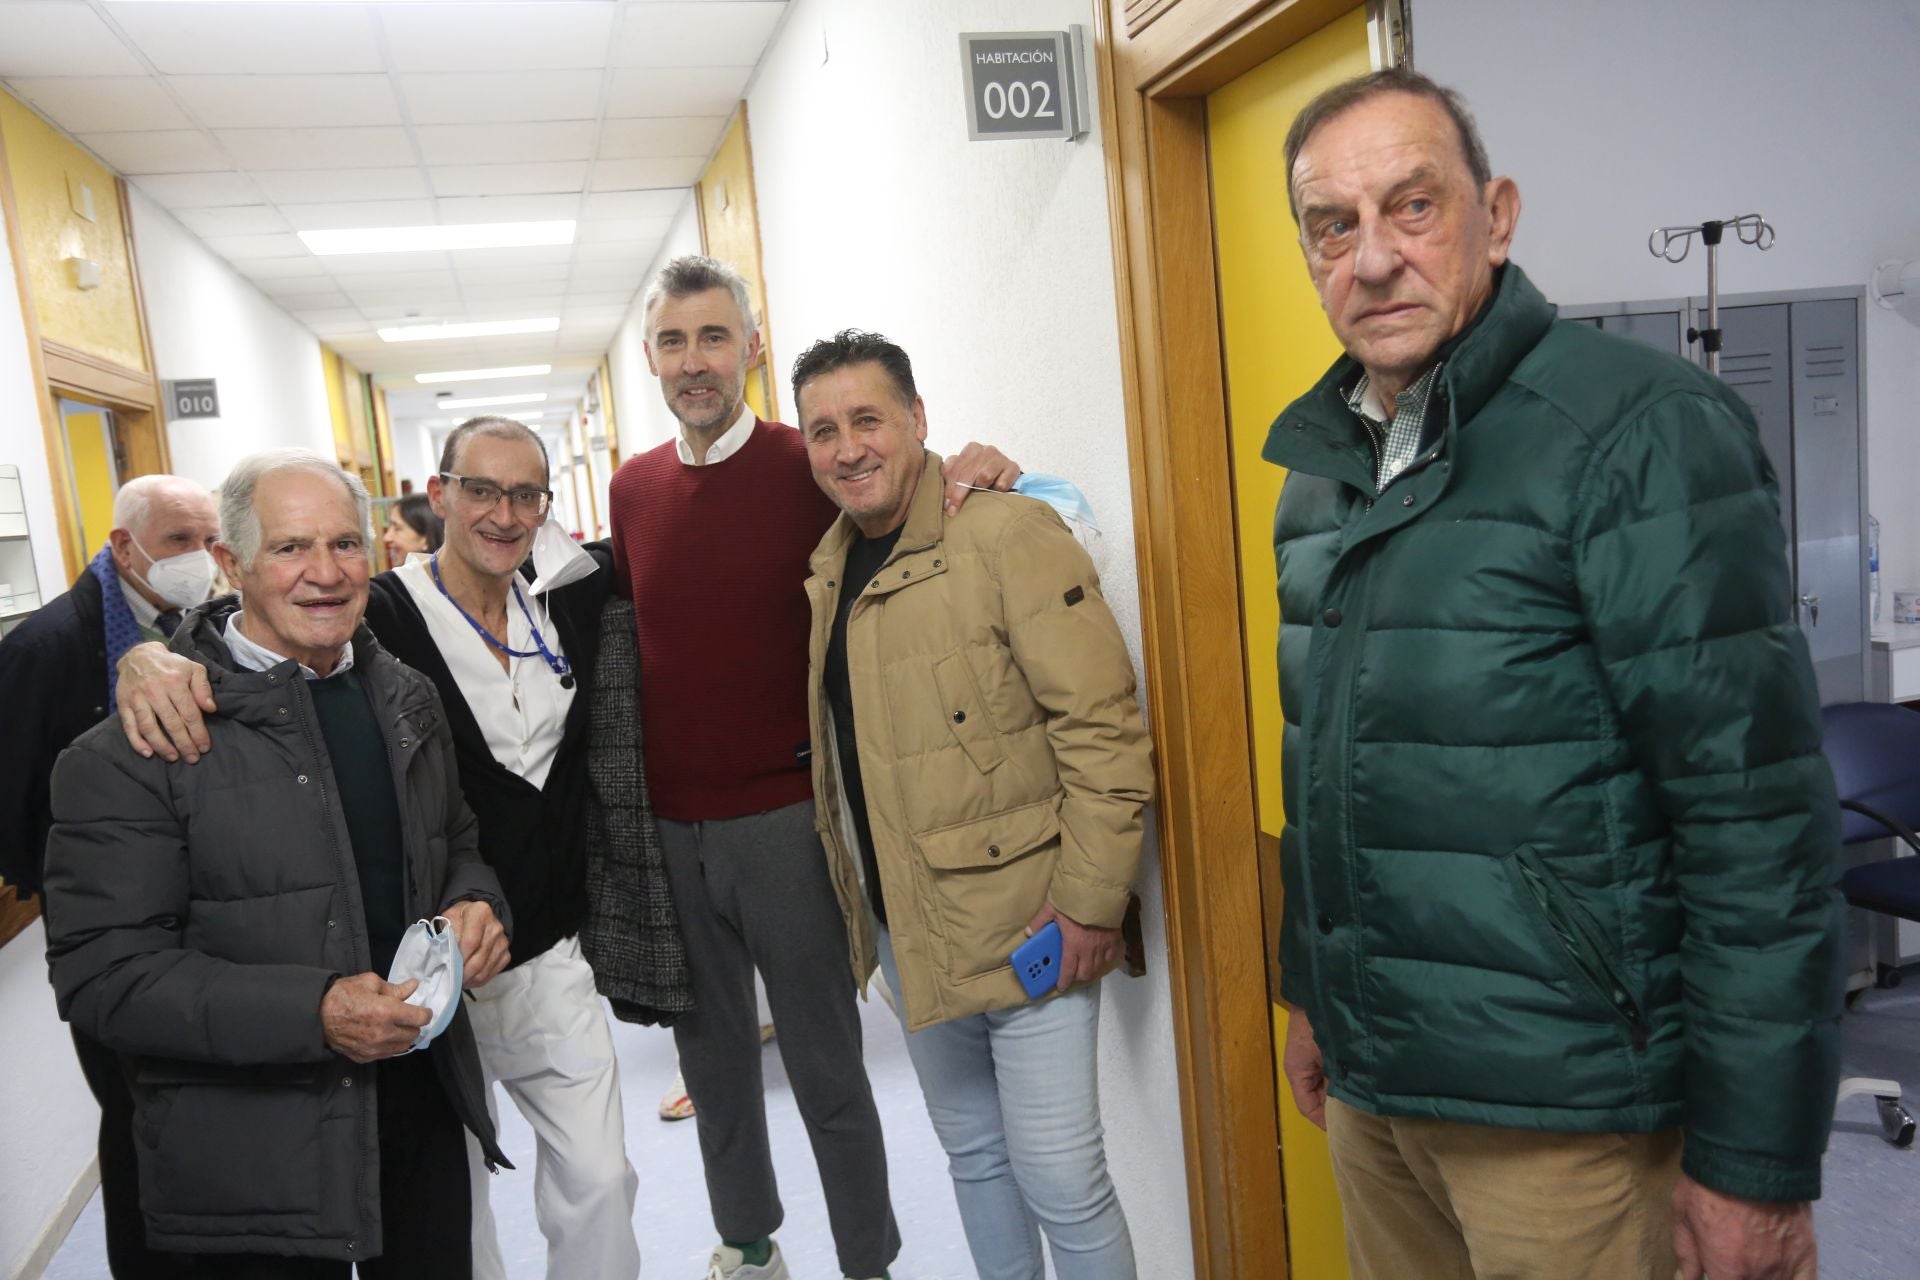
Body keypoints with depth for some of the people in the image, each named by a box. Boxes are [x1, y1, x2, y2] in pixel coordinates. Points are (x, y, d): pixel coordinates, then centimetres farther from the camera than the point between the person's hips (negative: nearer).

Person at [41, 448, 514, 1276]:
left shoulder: (406, 700, 4)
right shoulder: (134, 748, -15)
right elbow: (100, 974, -16)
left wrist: (474, 904, -7)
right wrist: (312, 1012, -27)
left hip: (425, 1110, 6)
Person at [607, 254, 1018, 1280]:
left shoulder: (808, 467, -7)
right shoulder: (633, 487, 7)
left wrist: (971, 476, -26)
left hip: (781, 817, -4)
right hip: (667, 824, 5)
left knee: (825, 1065, 7)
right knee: (711, 1052, 18)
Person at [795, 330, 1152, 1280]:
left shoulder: (1006, 534, -15)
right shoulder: (829, 568, 9)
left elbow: (1103, 726, -18)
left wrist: (1089, 904, -19)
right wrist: (862, 899, 13)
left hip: (1025, 924, -7)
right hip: (907, 929, 7)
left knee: (1058, 1177, 1)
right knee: (971, 1151, 22)